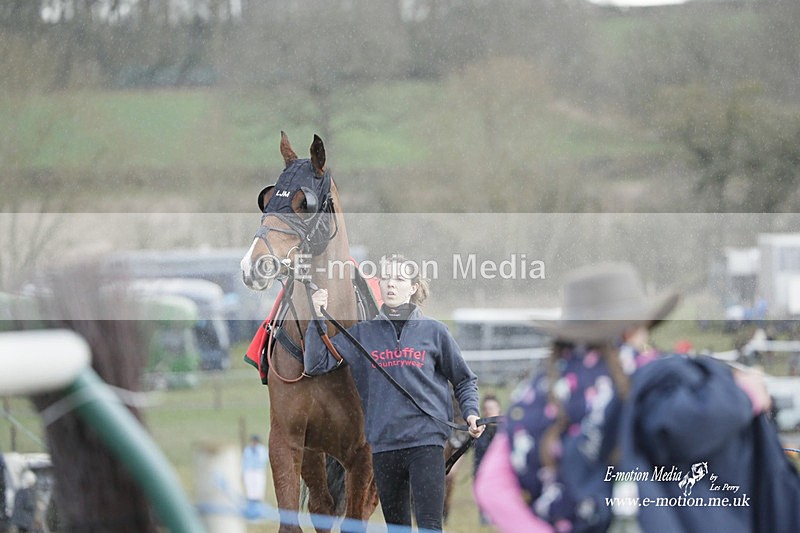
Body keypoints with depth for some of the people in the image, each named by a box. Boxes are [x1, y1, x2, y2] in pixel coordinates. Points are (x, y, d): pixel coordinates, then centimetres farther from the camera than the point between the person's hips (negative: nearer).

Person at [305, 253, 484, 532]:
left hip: (426, 438, -3)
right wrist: (317, 318, -6)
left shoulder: (434, 331, 5)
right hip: (383, 443, 3)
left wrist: (470, 414, -4)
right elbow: (317, 364, 4)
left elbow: (464, 380, 13)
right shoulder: (362, 334, 9)